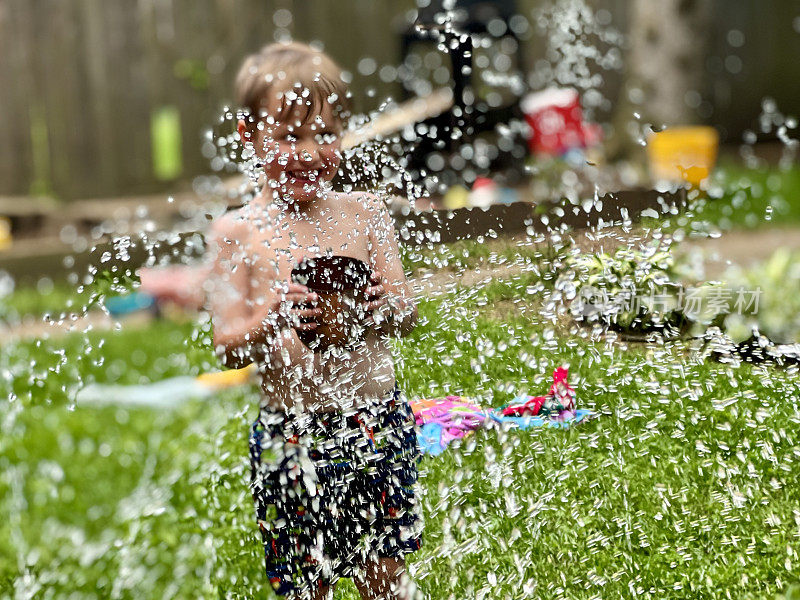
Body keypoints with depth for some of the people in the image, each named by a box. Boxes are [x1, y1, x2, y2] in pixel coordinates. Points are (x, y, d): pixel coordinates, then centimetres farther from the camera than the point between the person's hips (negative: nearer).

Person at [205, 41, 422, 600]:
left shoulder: (365, 212, 3)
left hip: (379, 422, 2)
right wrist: (270, 320, -25)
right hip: (293, 435, -1)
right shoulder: (238, 232, -2)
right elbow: (228, 347, -5)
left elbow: (408, 315, 3)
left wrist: (385, 307, -20)